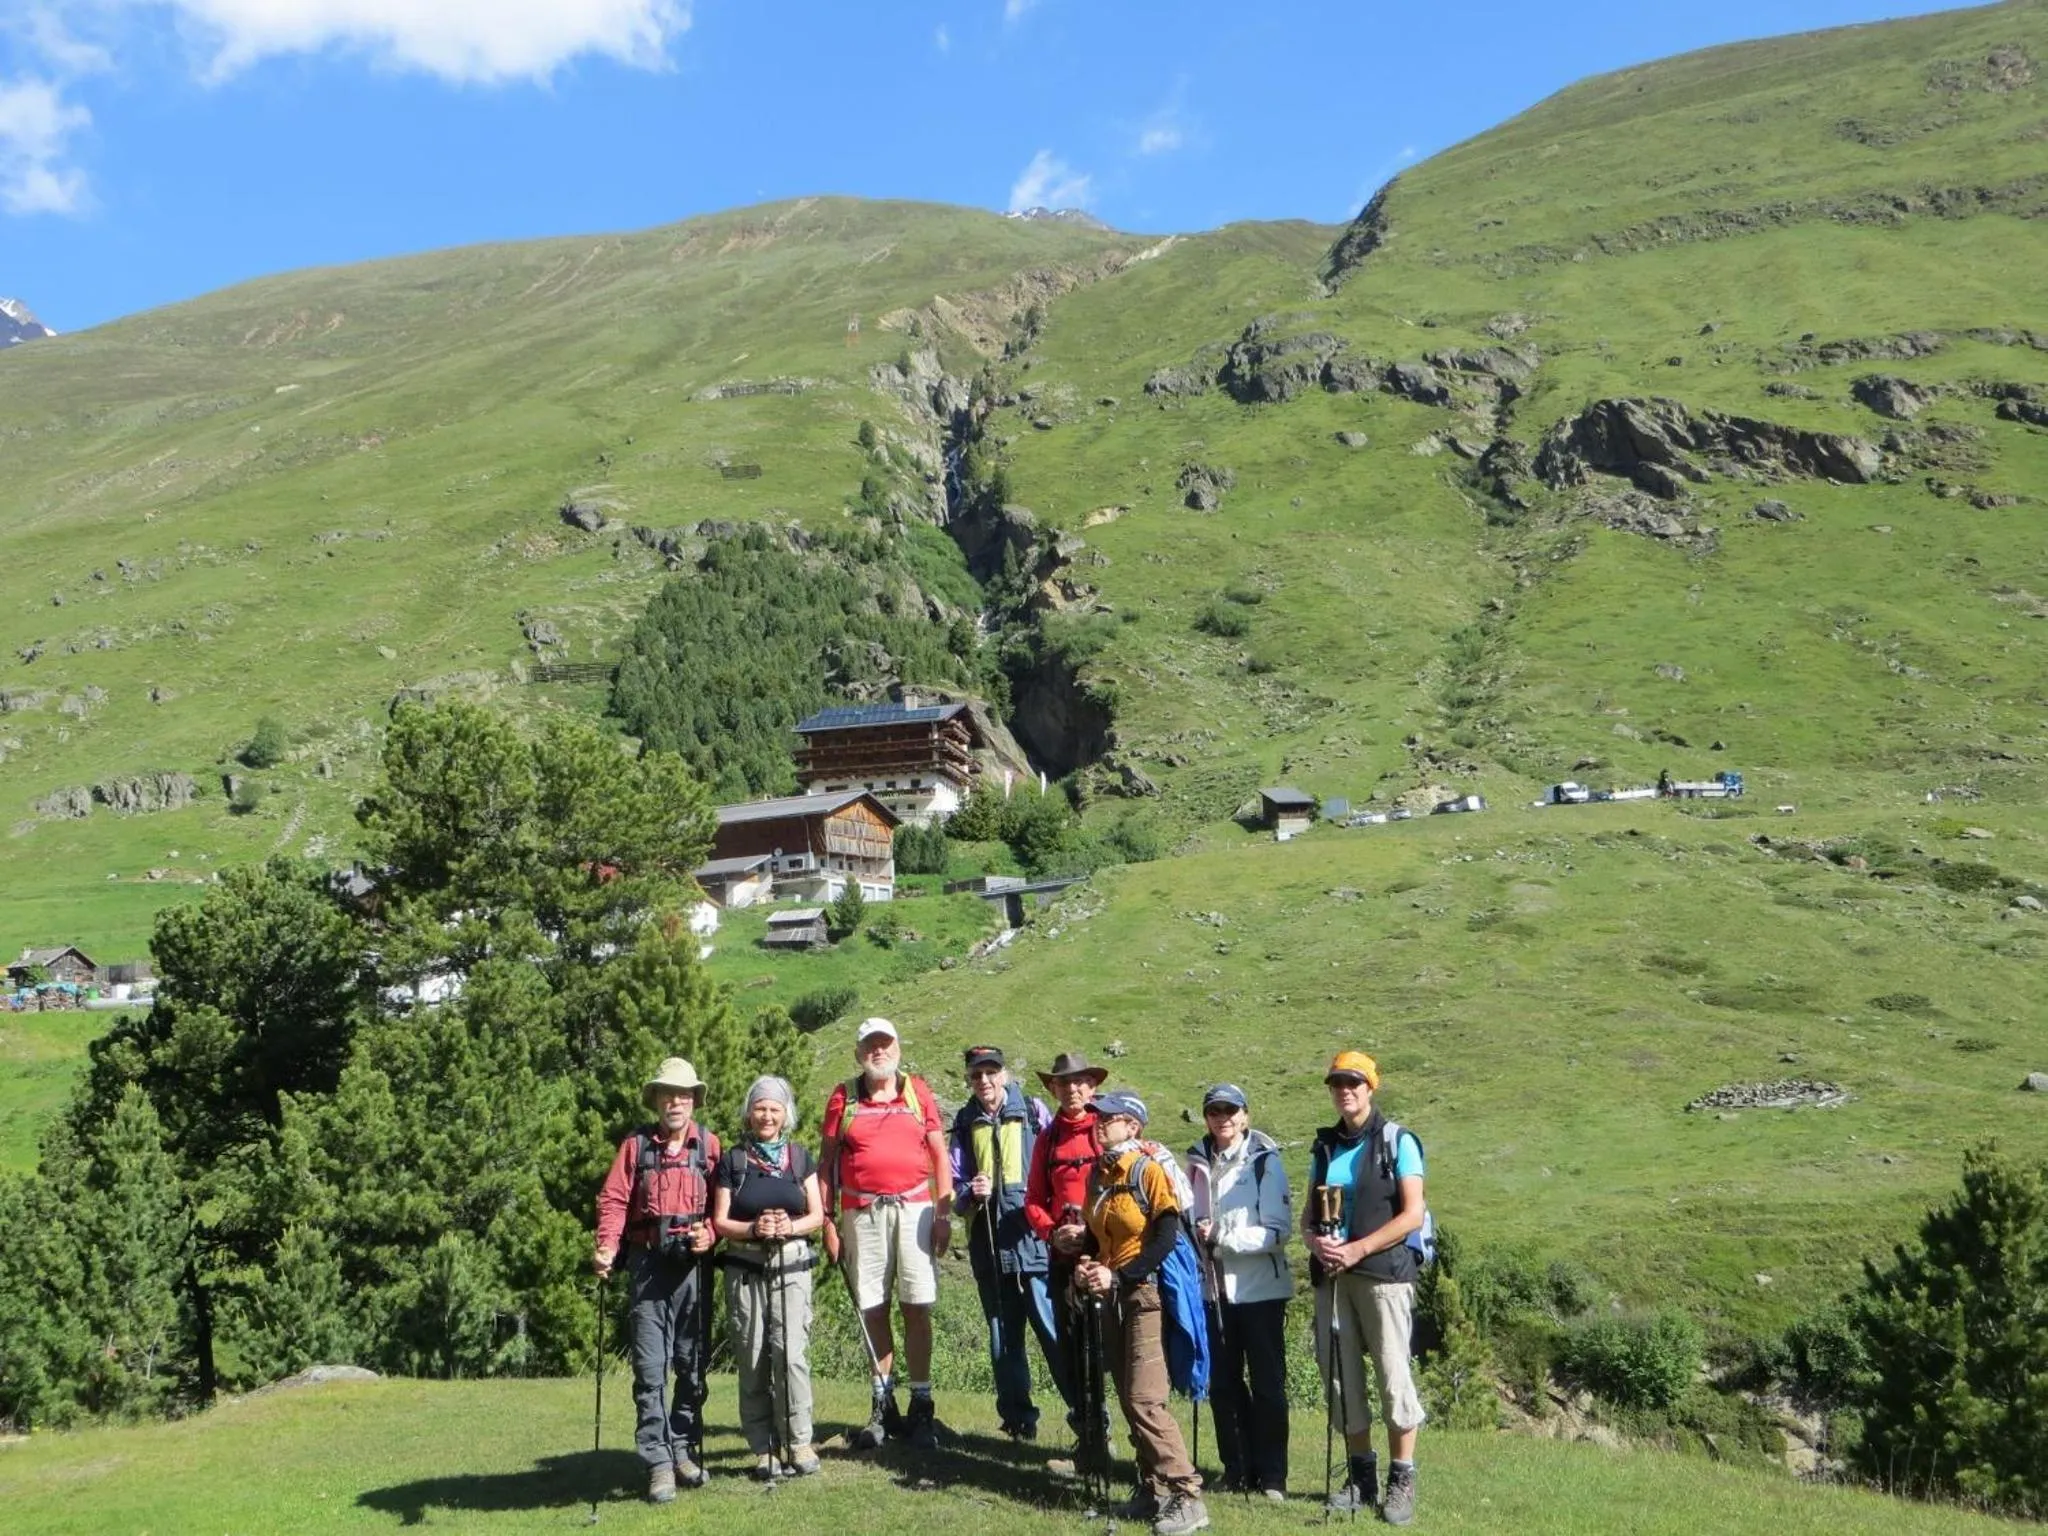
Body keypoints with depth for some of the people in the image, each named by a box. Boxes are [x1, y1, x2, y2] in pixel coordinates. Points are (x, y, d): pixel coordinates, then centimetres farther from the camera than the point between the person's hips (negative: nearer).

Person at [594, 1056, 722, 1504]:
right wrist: (607, 1248, -16)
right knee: (650, 1365, -4)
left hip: (693, 1264, 1)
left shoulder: (709, 1145, 7)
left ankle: (685, 1448, 21)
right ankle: (659, 1462, -1)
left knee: (692, 1362, 8)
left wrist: (710, 1233, -13)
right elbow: (614, 1199, -1)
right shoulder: (636, 1145, 6)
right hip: (647, 1263, -1)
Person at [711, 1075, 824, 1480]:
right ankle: (762, 1449, 6)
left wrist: (791, 1226, -11)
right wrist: (753, 1228, -14)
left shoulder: (800, 1158, 12)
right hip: (745, 1270, 0)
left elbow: (818, 1215, 9)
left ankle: (799, 1442, -1)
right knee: (752, 1358, -2)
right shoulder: (733, 1161, 7)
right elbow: (719, 1222, 4)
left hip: (792, 1267, 0)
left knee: (791, 1352, -11)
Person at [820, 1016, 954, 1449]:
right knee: (872, 1310, 4)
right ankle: (883, 1406, 14)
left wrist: (944, 1214, 1)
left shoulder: (918, 1093, 9)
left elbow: (940, 1155, 9)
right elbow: (827, 1162, 8)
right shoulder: (843, 1099, 8)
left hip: (913, 1209, 0)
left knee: (917, 1309, -2)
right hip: (862, 1214, 1)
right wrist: (827, 1222, 2)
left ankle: (921, 1408, 4)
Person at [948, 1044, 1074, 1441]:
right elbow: (956, 1186, 12)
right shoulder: (964, 1124, 12)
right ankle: (1018, 1419, 22)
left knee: (1054, 1329, -10)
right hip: (988, 1244, 4)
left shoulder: (1034, 1113, 2)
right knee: (1003, 1336, 11)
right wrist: (970, 1193, -9)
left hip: (1033, 1238, -4)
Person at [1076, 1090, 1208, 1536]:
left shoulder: (1149, 1170, -11)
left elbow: (1167, 1238, -17)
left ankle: (1187, 1498, -9)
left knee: (1145, 1400, -13)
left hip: (1147, 1294, -8)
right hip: (1112, 1298, 8)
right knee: (1129, 1399, 10)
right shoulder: (1097, 1175, 11)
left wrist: (1118, 1276, -19)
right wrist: (1085, 1266, -2)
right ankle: (1153, 1489, 19)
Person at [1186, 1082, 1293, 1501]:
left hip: (1260, 1289, -5)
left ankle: (1272, 1476, 11)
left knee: (1267, 1384, 2)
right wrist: (1195, 1234, -4)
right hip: (1215, 1288, 5)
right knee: (1223, 1383, 10)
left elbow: (1278, 1231, -14)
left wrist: (1223, 1235, -21)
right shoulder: (1198, 1163, 7)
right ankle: (1237, 1469, 22)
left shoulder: (1265, 1162, -8)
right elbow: (1188, 1219, 18)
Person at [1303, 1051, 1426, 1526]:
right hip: (1331, 1274, 5)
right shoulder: (1324, 1146, 13)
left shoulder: (1397, 1142, -2)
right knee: (1341, 1375, 7)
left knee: (1393, 1375, -6)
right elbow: (1309, 1211, 16)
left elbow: (1412, 1215, -9)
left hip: (1383, 1272, -5)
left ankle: (1402, 1481, 2)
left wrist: (1357, 1249, -16)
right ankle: (1361, 1475, 18)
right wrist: (1314, 1240, -7)